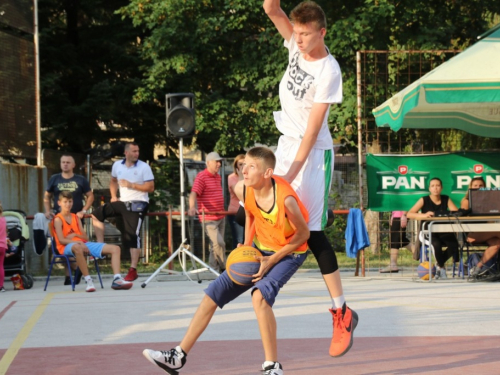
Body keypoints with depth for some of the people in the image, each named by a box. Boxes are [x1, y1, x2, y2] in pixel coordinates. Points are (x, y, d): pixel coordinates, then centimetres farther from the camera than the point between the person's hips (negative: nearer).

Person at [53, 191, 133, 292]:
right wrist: (79, 242, -21)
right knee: (77, 248, -48)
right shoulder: (58, 219, 3)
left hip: (83, 244, 7)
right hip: (67, 247, -7)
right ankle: (88, 281, -43)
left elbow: (85, 237, 16)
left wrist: (75, 235, -5)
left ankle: (117, 279, -24)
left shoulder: (75, 217, 23)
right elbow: (61, 240, -10)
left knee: (115, 248, -7)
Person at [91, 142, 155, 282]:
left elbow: (151, 188, -12)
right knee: (97, 214, 3)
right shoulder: (117, 165, 7)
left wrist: (132, 185, -20)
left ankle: (133, 270, -12)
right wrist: (113, 196, 11)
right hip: (123, 202, 6)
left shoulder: (144, 167, -7)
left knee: (132, 235, -13)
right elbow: (113, 181, 26)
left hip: (137, 204, -6)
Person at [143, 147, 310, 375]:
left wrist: (272, 260, -21)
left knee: (260, 295, -31)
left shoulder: (285, 199, -34)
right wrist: (247, 246, -2)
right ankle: (179, 356, 10)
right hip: (259, 249, 7)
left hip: (288, 253, -7)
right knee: (214, 292, 1)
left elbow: (303, 233, -18)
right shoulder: (242, 190, -16)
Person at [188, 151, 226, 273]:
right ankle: (224, 269, -6)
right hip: (208, 219, -8)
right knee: (219, 244, -15)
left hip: (220, 217, 8)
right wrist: (192, 208, -40)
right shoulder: (201, 177, -11)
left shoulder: (218, 177, 15)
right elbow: (193, 193, -23)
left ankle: (214, 270, 19)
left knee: (216, 246, 12)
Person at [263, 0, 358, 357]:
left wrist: (293, 172, -23)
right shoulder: (297, 44, -1)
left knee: (311, 230, -13)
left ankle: (342, 311, -10)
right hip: (287, 143, 8)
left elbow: (313, 127, -21)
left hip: (314, 152, -8)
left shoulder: (329, 72, -21)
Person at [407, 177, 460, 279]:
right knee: (436, 244, -37)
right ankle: (441, 267, -5)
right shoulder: (424, 200, -1)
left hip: (443, 232, 3)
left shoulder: (446, 199, 9)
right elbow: (409, 214, -11)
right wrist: (423, 215, -29)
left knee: (454, 245, -27)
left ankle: (438, 264, 4)